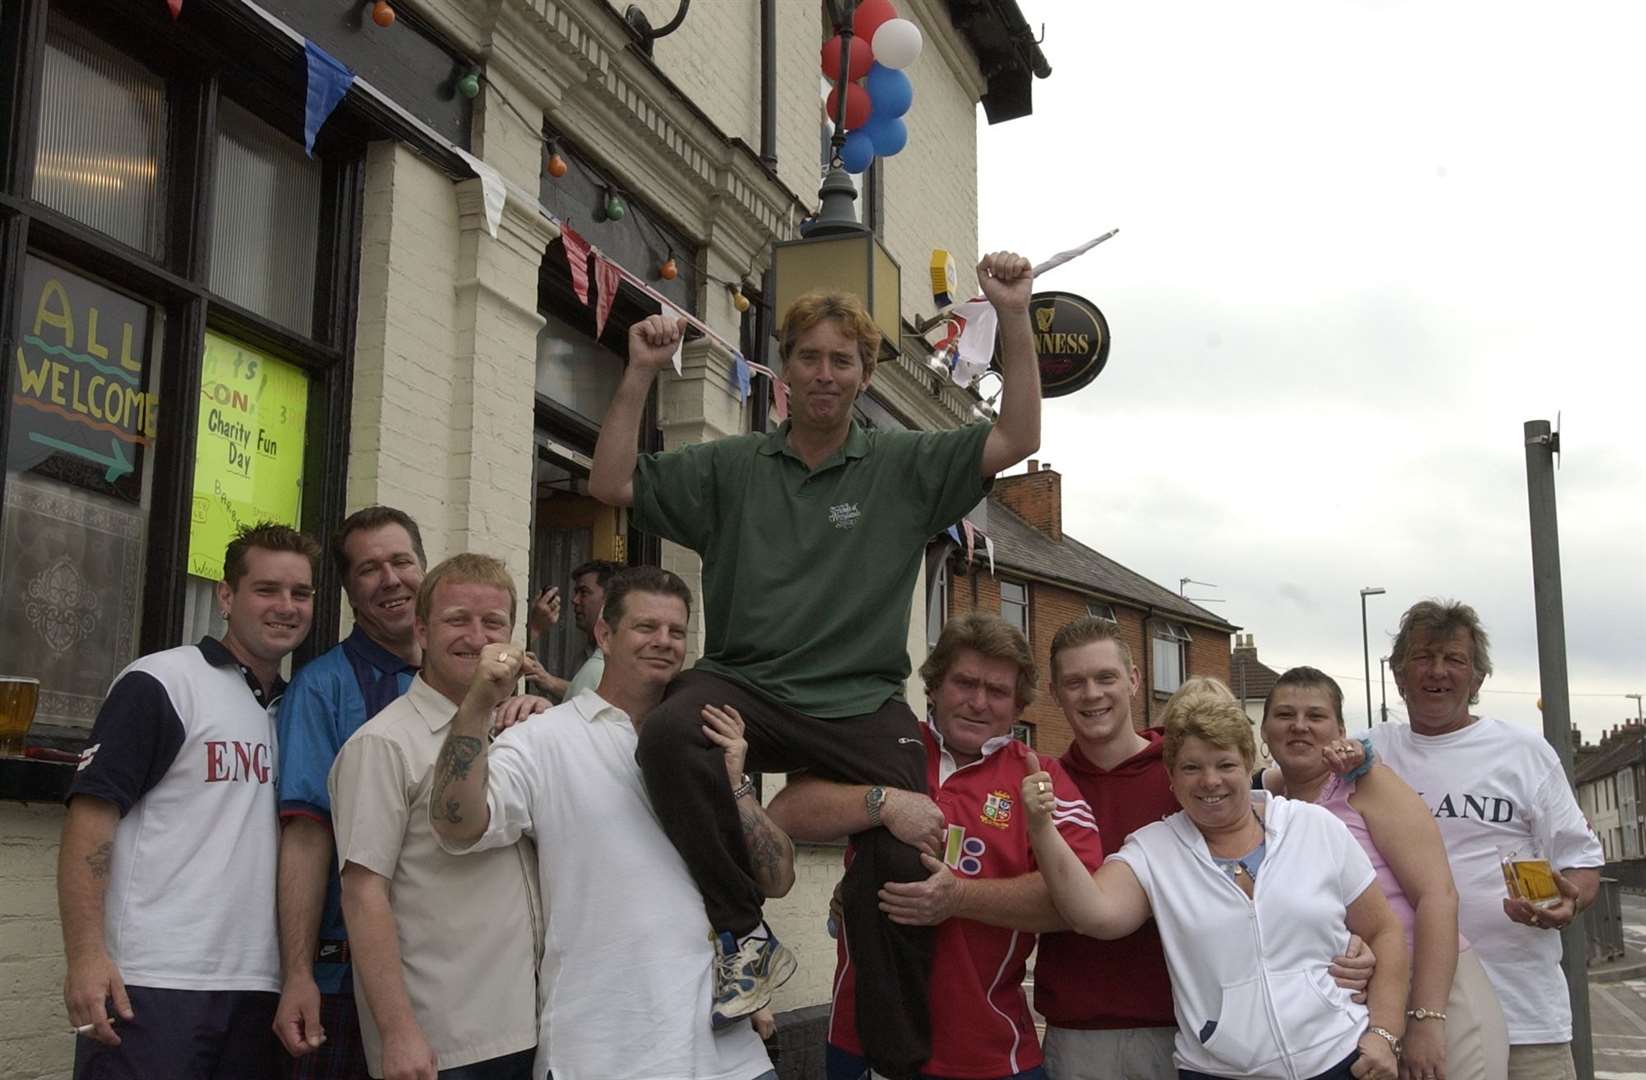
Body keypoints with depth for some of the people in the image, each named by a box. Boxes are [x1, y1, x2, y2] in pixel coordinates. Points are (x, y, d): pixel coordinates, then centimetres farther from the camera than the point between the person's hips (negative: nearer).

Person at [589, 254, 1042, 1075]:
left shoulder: (904, 468, 12)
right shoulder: (730, 468, 14)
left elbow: (1017, 440, 4)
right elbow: (611, 483, 10)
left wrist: (1013, 315, -4)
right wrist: (640, 373, 1)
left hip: (863, 708, 0)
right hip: (746, 689, 0)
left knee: (901, 871, -16)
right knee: (670, 733, -33)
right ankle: (746, 936, -16)